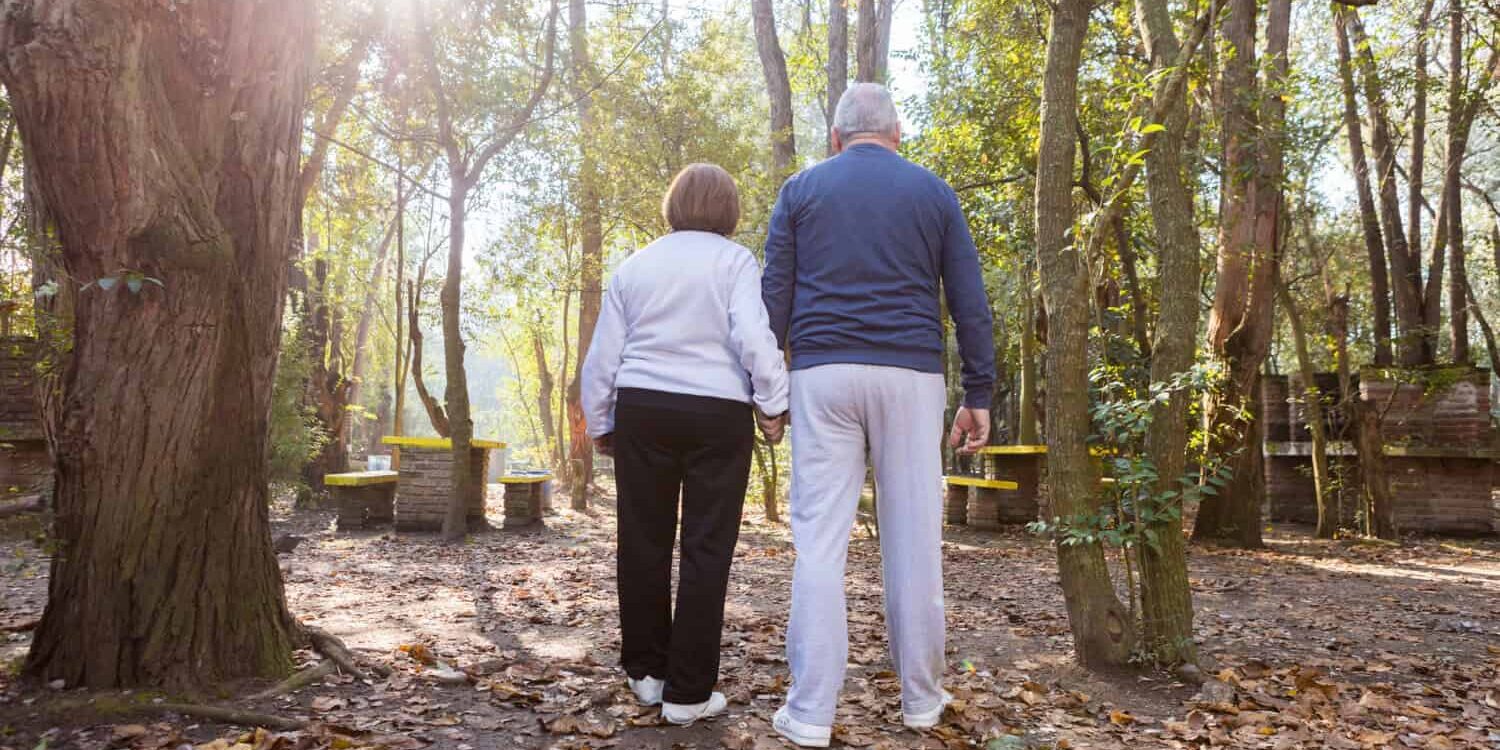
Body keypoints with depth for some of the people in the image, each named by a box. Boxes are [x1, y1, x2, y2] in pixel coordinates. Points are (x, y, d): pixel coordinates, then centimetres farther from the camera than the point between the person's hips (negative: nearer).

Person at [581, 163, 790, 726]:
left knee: (644, 543, 12)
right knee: (707, 549, 2)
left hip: (643, 409, 4)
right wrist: (773, 404, -5)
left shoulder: (634, 265, 12)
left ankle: (646, 670, 22)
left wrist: (600, 424, 18)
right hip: (717, 413, -3)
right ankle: (688, 692, 6)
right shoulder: (735, 261, 0)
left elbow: (602, 357, 10)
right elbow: (754, 338, -14)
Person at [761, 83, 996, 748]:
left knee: (820, 542, 0)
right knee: (913, 540, 7)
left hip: (823, 374, 0)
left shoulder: (801, 189, 11)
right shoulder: (933, 193, 11)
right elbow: (970, 302, 7)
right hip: (910, 375, 1)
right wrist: (979, 395, 9)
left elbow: (775, 296, 4)